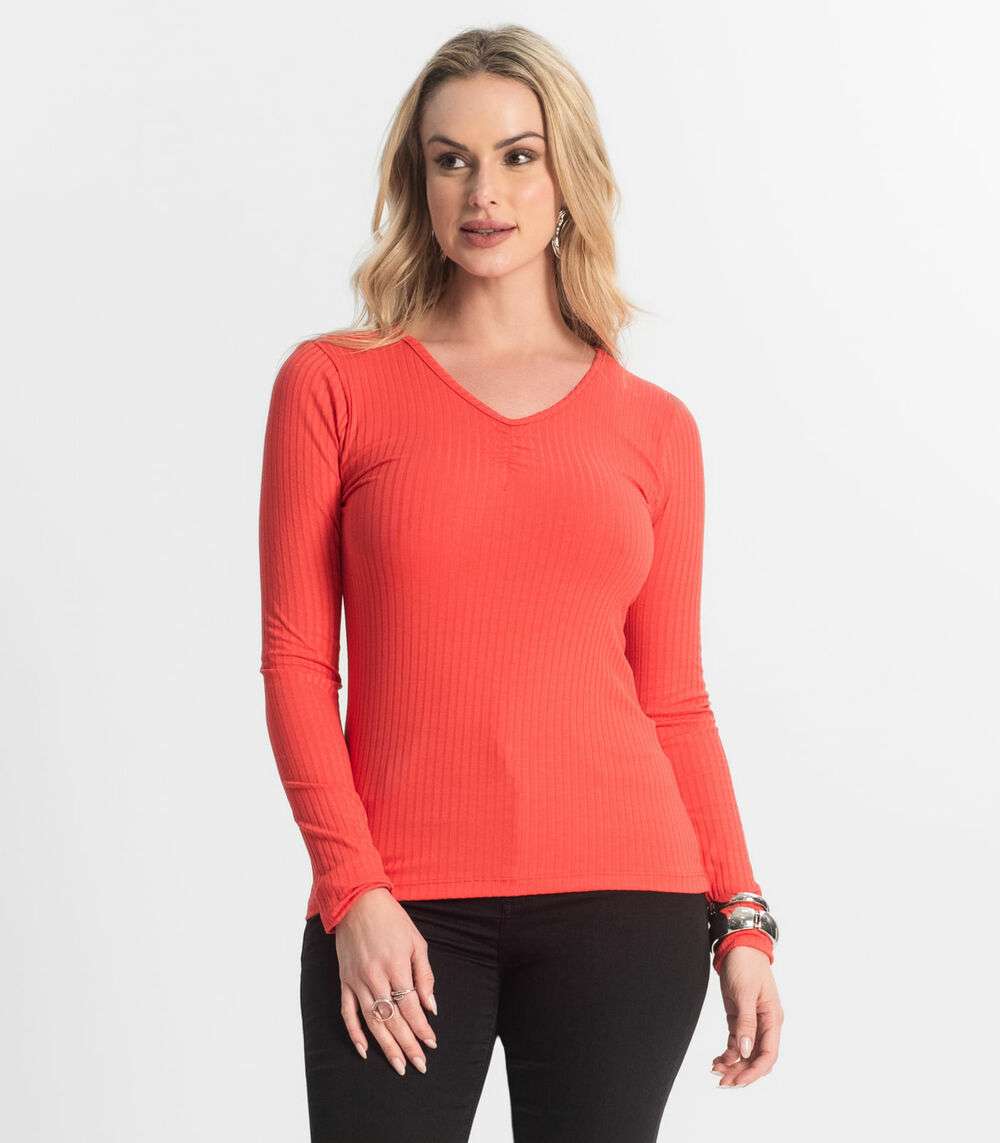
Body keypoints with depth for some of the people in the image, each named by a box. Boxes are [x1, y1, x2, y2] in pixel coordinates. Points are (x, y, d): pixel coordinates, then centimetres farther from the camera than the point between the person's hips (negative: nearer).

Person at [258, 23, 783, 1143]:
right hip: (400, 915, -1)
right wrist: (353, 889, -8)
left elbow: (672, 700, 11)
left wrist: (742, 919, 4)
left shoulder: (653, 428, 9)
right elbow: (296, 660, 1)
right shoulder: (332, 383, 4)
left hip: (621, 899, 1)